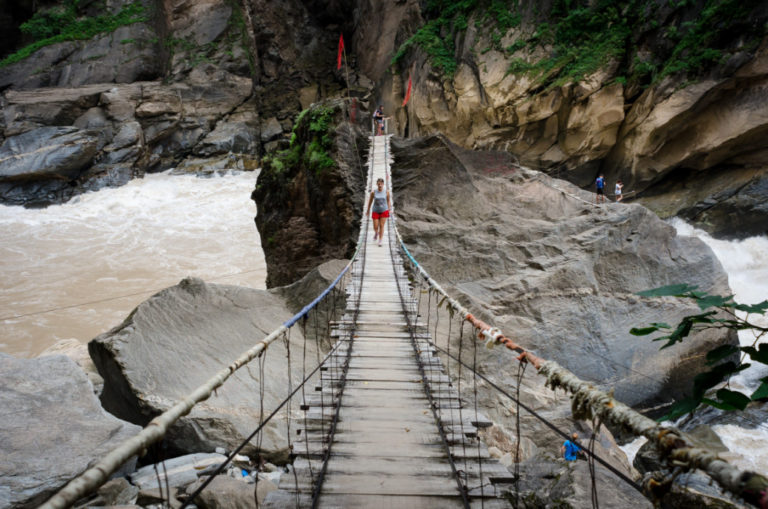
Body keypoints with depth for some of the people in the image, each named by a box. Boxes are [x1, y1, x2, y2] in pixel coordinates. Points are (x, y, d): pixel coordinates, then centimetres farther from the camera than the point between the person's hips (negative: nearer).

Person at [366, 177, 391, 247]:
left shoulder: (386, 192, -8)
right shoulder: (373, 192, -10)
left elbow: (388, 201, 6)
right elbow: (370, 201, 3)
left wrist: (389, 210, 5)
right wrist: (368, 210, 11)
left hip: (384, 211, 0)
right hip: (376, 211, 0)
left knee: (381, 226, -1)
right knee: (375, 227, 1)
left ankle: (380, 241, 8)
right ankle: (376, 233, 36)